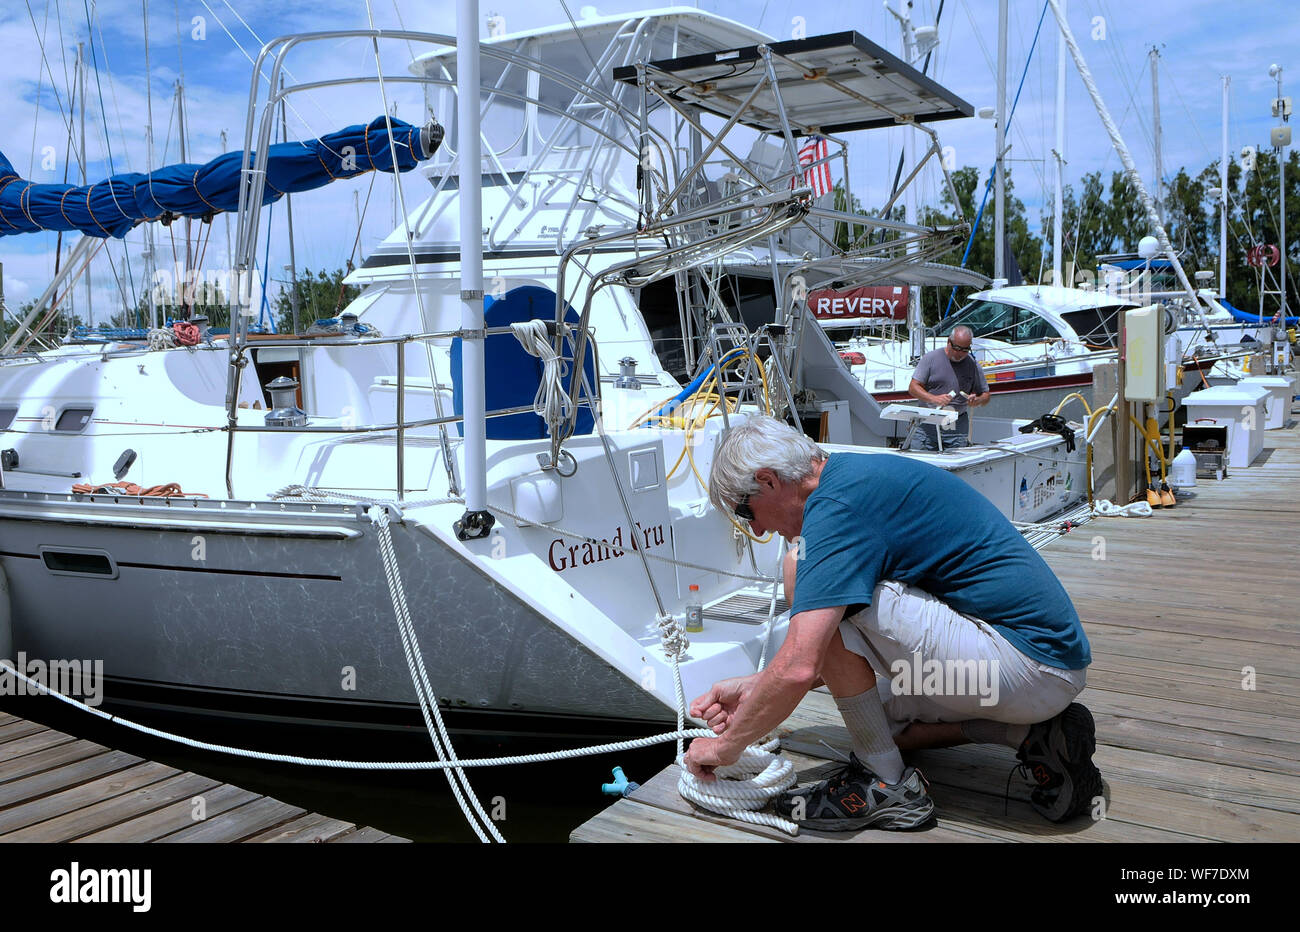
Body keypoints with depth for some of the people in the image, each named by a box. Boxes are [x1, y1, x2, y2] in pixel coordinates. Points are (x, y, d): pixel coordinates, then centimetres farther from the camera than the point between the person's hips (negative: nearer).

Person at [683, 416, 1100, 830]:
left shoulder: (838, 502, -18)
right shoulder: (856, 474, 14)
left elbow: (799, 668, -26)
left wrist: (728, 745, -9)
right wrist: (754, 687, 17)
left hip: (1025, 663, -11)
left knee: (802, 573, -17)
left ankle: (886, 783, -6)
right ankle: (1034, 732, 10)